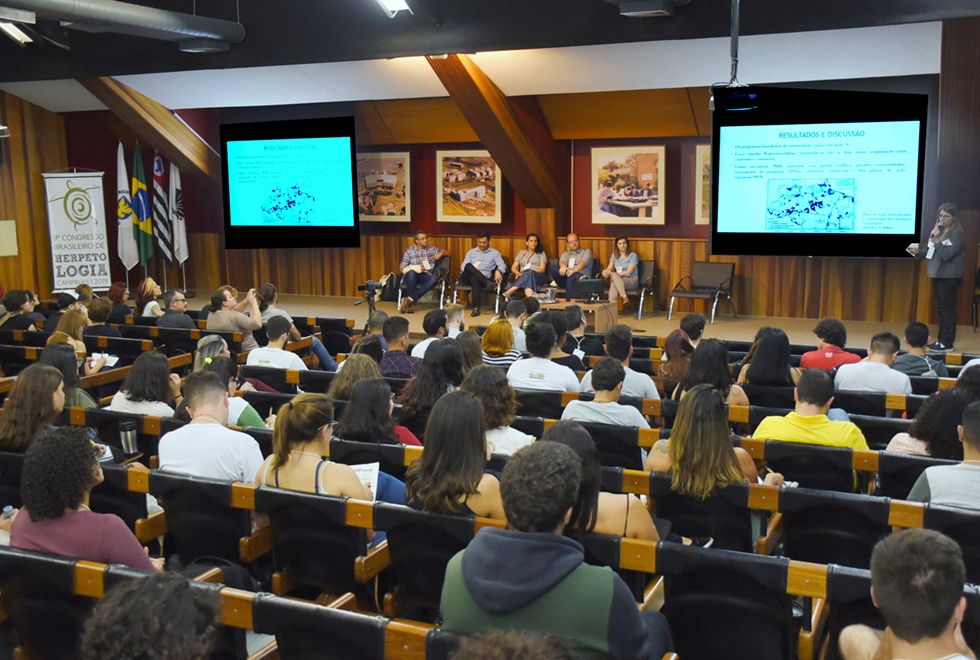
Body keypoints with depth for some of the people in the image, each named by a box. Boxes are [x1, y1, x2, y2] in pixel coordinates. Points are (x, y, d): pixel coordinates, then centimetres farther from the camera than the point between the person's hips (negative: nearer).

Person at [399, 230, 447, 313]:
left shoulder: (431, 249, 14)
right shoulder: (409, 251, 6)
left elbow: (445, 252, 23)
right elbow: (402, 268, 0)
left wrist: (441, 253, -1)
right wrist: (415, 268, -17)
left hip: (425, 276, 2)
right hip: (412, 276, -2)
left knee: (434, 280, -34)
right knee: (411, 272, -39)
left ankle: (408, 299, -34)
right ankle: (409, 303, -33)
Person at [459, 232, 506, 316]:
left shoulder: (494, 252, 17)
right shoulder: (471, 252, 21)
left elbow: (502, 265, 5)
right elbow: (463, 266, 10)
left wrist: (498, 271, -19)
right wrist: (472, 270, -13)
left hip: (484, 278, -2)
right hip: (469, 278, 2)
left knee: (474, 279, -40)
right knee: (468, 266, -33)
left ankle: (476, 307, -43)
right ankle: (487, 283, -37)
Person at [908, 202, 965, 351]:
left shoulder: (957, 234, -10)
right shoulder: (939, 231, 15)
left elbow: (946, 254, -19)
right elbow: (931, 253, 19)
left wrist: (936, 239, -20)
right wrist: (918, 252, 3)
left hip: (949, 277, -8)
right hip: (937, 275, 8)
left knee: (947, 308, -5)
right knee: (941, 309, 12)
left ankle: (947, 343, -2)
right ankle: (941, 339, 19)